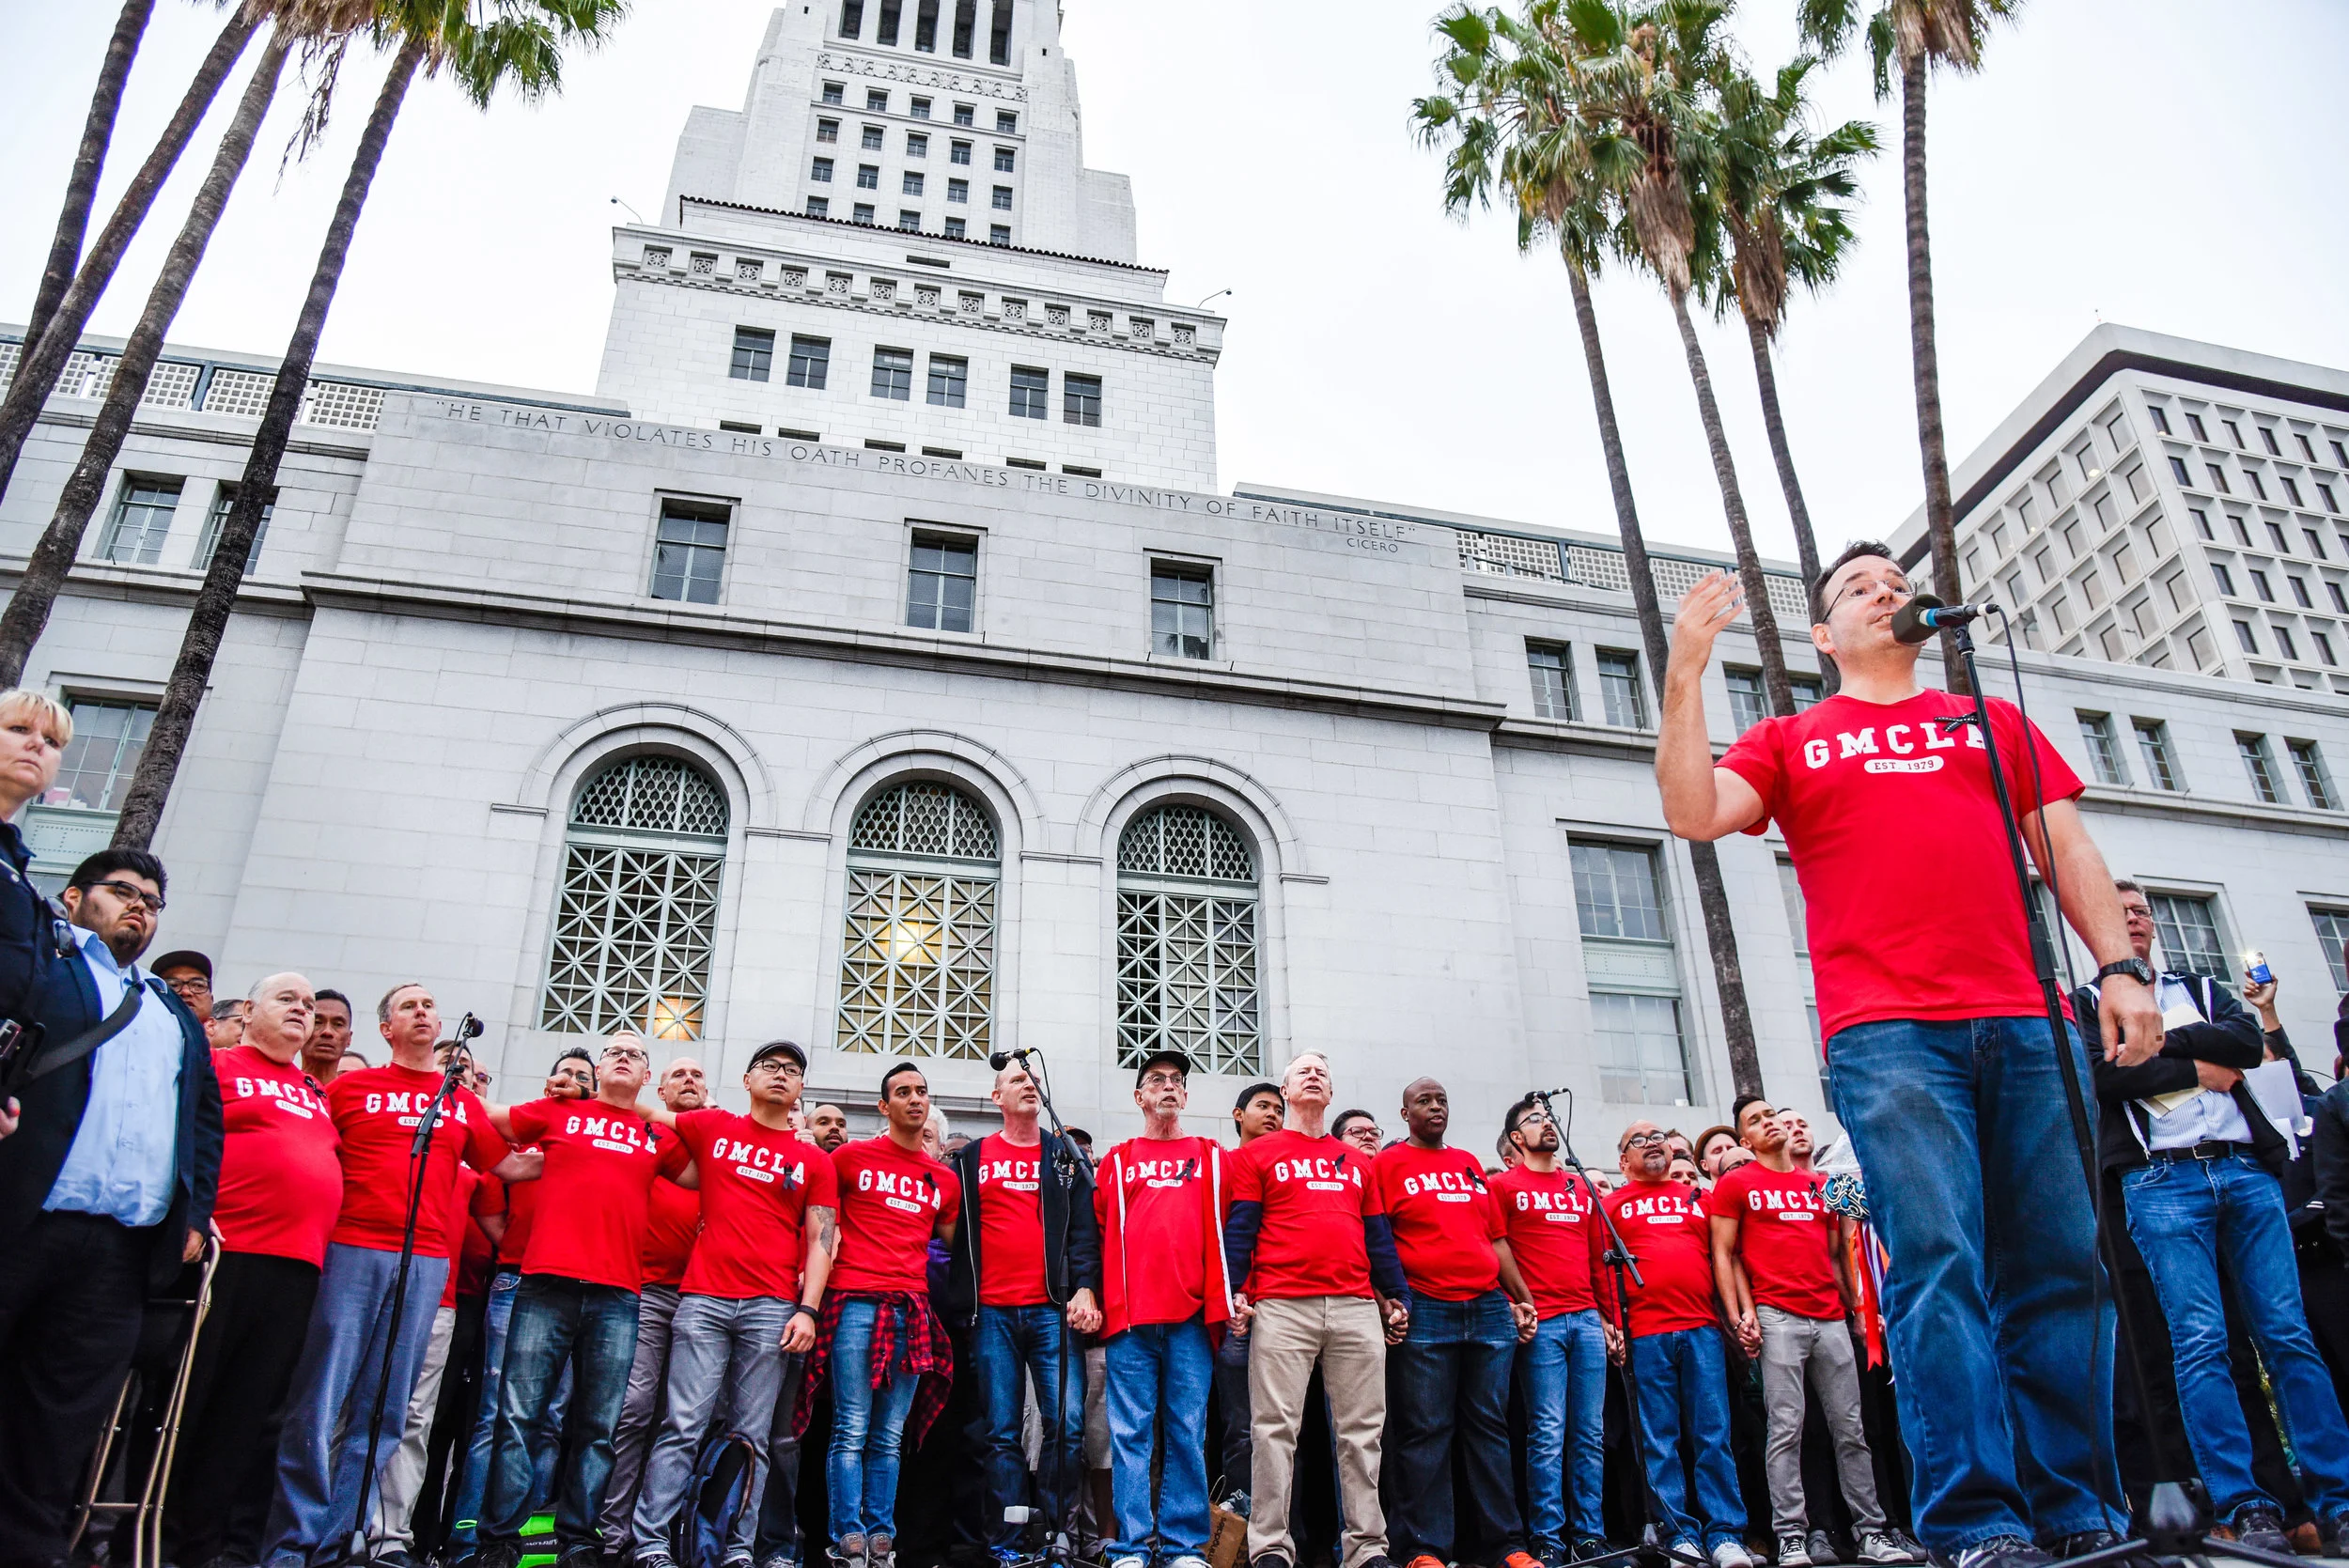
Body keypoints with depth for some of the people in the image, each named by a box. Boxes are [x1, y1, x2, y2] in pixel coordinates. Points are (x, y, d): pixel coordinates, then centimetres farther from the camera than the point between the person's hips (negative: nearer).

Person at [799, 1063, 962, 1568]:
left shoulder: (945, 1179, 16)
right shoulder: (851, 1157, 5)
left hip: (912, 1312, 3)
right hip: (856, 1302, -3)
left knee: (890, 1436, 6)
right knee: (852, 1429, -5)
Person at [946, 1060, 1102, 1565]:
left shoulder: (1067, 1157, 12)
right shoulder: (972, 1160, 12)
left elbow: (1084, 1230, 5)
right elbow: (956, 1232, 11)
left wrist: (1084, 1288, -9)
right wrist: (960, 1302, 4)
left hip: (1053, 1309, 0)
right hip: (992, 1313, 0)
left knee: (1066, 1425, -6)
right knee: (1002, 1432, 3)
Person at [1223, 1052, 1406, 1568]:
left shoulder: (1356, 1162, 21)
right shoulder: (1258, 1154, 10)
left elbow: (1378, 1235, 21)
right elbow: (1239, 1227, 3)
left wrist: (1398, 1295, 15)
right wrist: (1235, 1289, -8)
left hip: (1357, 1308, 4)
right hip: (1282, 1308, -4)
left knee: (1362, 1429, 4)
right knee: (1276, 1428, -3)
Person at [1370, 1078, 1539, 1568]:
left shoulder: (1470, 1164, 19)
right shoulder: (1389, 1164, 4)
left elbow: (1497, 1238, 20)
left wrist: (1523, 1299, 15)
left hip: (1490, 1308, 5)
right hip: (1424, 1311, -4)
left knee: (1489, 1427, 7)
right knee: (1426, 1430, -3)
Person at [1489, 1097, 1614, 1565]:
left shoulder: (1582, 1188, 19)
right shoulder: (1504, 1186, 3)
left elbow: (1598, 1258, 21)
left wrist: (1610, 1317, 16)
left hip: (1587, 1319, 5)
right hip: (1540, 1323, -5)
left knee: (1590, 1433, 5)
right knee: (1548, 1434, -6)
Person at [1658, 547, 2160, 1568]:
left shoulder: (1993, 722, 25)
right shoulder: (1791, 740, 17)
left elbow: (2067, 848, 19)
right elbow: (1693, 813, 0)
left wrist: (2120, 964, 5)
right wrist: (1686, 673, -4)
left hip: (2024, 1024, 3)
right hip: (1885, 1033, -3)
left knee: (2058, 1263, 0)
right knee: (1937, 1263, -11)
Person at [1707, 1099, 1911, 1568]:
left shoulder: (1819, 1185, 19)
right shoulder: (1735, 1184, 4)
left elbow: (1835, 1254, 22)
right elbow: (1723, 1255, 0)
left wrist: (1856, 1306, 15)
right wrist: (1740, 1315, -9)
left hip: (1831, 1318, 5)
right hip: (1777, 1317, -5)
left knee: (1851, 1429, 7)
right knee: (1786, 1427, -9)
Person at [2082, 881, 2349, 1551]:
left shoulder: (2199, 989, 23)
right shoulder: (2084, 1003, 11)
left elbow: (2248, 1042, 4)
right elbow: (2102, 1072, -7)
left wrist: (2156, 1037, -4)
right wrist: (2196, 1069, -4)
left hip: (2245, 1168, 4)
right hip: (2161, 1179, -3)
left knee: (2289, 1336, 0)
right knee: (2200, 1344, -9)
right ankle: (2245, 1508, -8)